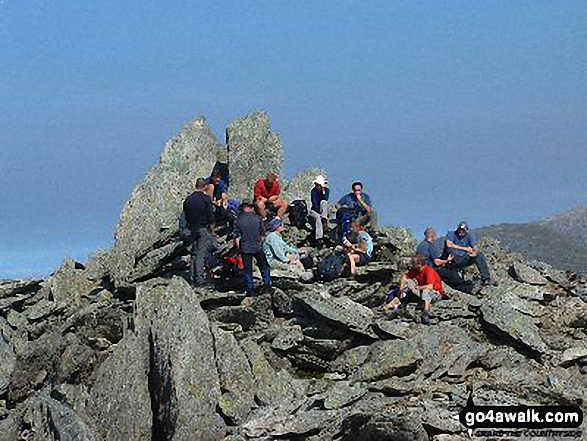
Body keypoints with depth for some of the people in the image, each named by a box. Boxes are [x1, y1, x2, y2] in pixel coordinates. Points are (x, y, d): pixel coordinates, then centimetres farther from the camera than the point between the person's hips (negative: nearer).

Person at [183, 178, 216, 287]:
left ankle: (193, 278, 11)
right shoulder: (206, 199, -11)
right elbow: (211, 217, -10)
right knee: (201, 254, -6)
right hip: (204, 229, -5)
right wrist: (212, 231, 0)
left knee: (194, 254, 12)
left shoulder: (188, 199, 6)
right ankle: (200, 279, -9)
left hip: (193, 229, 5)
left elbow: (186, 217, 13)